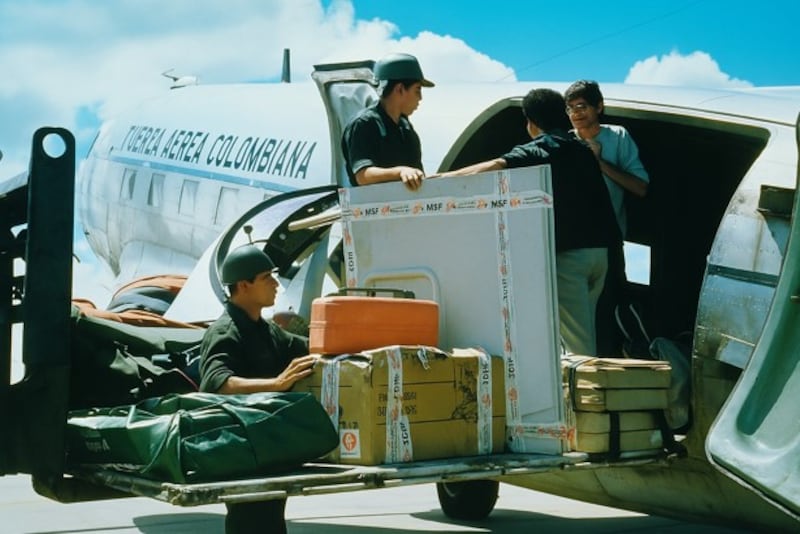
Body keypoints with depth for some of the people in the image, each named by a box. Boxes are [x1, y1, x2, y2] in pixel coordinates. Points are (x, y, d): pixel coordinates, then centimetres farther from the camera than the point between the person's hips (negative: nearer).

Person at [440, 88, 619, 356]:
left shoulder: (537, 150, -5)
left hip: (569, 252, -7)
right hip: (599, 250, 7)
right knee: (582, 328, 18)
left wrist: (447, 176, -18)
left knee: (576, 339, -6)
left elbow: (498, 165, -20)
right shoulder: (583, 150, 18)